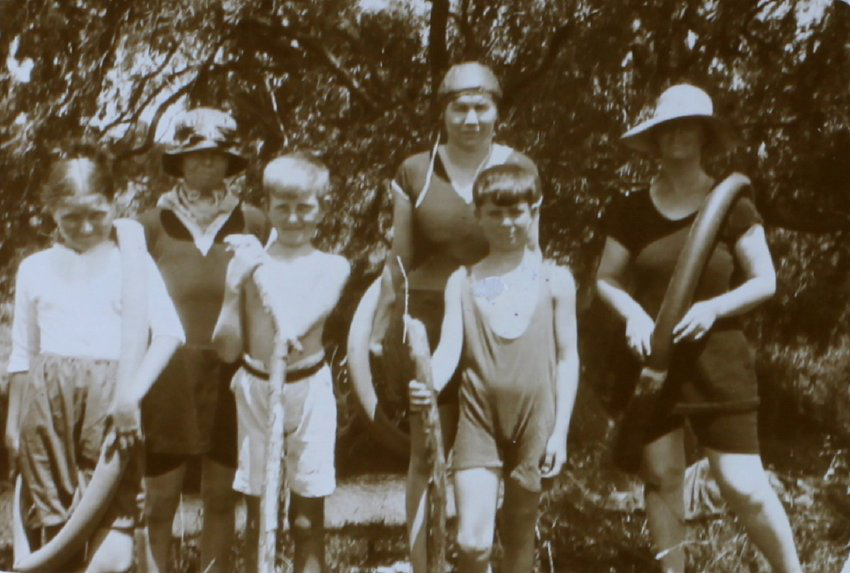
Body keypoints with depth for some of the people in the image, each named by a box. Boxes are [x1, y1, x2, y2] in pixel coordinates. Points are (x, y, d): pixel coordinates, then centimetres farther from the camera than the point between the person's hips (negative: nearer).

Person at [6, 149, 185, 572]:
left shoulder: (132, 261, 5)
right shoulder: (35, 268, 14)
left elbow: (168, 332, -7)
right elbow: (22, 353, 19)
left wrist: (133, 391, -19)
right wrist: (13, 420, 17)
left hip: (110, 398, -2)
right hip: (47, 399, 2)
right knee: (56, 523, 6)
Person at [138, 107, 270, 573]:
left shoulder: (251, 223, 6)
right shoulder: (155, 222, 5)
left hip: (229, 375, 1)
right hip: (169, 372, -1)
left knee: (221, 495, 7)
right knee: (159, 497, 1)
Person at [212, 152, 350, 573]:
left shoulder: (331, 267, 1)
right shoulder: (245, 262, 1)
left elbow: (298, 324, -17)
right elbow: (227, 349, 0)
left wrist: (262, 267, -20)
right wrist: (236, 288, -12)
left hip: (308, 391, -1)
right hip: (255, 389, 1)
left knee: (307, 518, 5)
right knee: (258, 515, 8)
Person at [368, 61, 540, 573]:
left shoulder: (520, 171, 5)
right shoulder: (416, 172, 5)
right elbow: (400, 259, 9)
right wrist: (379, 329, 8)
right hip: (428, 319, 0)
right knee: (427, 451, 2)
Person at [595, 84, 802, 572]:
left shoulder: (730, 205, -2)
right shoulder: (633, 211, 5)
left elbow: (765, 281, 0)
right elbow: (606, 278, 11)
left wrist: (714, 307, -16)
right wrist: (632, 312, -10)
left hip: (717, 362, -2)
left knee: (745, 486, -5)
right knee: (661, 478, 6)